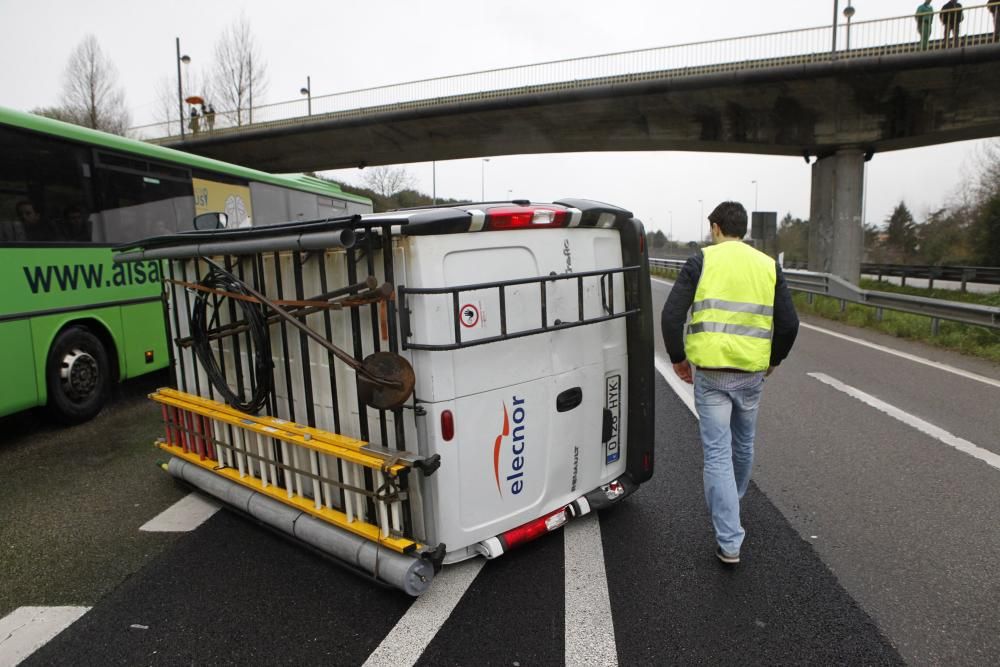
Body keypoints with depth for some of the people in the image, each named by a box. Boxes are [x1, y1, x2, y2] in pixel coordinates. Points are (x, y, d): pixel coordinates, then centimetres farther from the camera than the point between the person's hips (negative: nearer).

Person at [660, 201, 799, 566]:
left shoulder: (701, 261, -3)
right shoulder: (768, 265, 7)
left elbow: (671, 315, -10)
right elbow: (789, 323, 4)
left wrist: (678, 357, 4)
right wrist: (773, 360, 20)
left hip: (710, 373, -4)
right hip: (751, 373, 4)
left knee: (717, 453, 2)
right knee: (743, 444, 23)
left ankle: (729, 542, 3)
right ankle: (731, 504, 47)